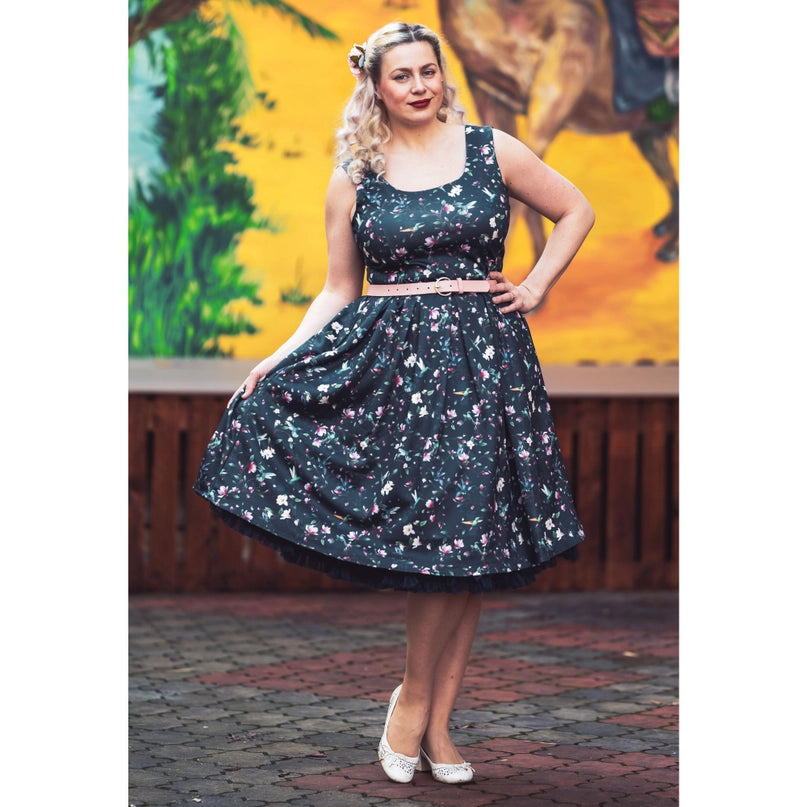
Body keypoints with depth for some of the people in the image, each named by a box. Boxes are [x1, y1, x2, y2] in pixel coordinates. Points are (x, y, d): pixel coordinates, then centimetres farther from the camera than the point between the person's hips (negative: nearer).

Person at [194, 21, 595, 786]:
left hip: (479, 357, 1)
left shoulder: (491, 150, 6)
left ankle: (426, 711, 10)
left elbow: (576, 211, 17)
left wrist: (536, 286, 7)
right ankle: (421, 712, 9)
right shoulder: (354, 177, 7)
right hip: (389, 359, -1)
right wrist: (283, 355, -1)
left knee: (466, 539, -2)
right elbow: (338, 292, 10)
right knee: (433, 540, -9)